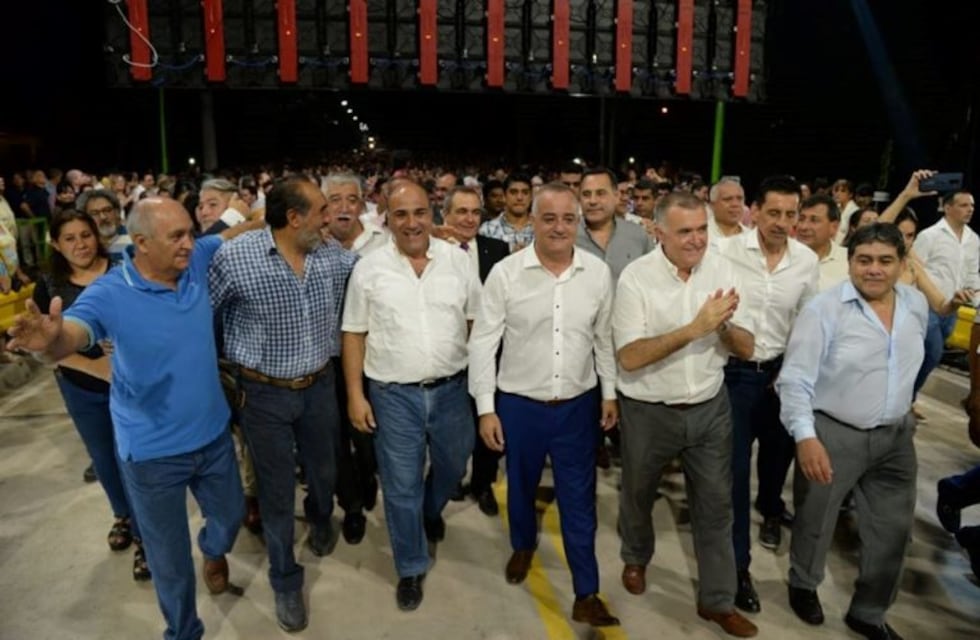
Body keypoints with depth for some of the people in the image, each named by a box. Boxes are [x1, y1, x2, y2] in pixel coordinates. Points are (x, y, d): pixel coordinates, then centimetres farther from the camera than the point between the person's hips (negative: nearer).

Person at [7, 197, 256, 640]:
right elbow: (70, 335, -38)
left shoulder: (200, 261, -9)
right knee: (170, 558, 15)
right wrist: (50, 341, -62)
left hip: (213, 434, 5)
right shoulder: (110, 294, -23)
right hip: (152, 452, -4)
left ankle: (214, 551, 65)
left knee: (230, 516, 28)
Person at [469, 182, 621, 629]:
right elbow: (483, 342, -8)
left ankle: (586, 594, 23)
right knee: (521, 487, 21)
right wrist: (485, 408, -8)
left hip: (579, 406, 1)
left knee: (579, 500, 9)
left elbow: (605, 338, 5)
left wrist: (610, 393, 7)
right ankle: (523, 546, 50)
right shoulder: (505, 273, -11)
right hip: (519, 405, 0)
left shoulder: (599, 273, -5)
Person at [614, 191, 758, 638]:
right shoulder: (636, 277, -16)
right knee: (638, 495, 19)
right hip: (649, 412, -2)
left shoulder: (722, 270, -6)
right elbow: (629, 357, -24)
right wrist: (695, 328, -31)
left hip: (710, 408, 3)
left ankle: (717, 600, 30)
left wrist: (724, 325, -25)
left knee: (716, 504, 11)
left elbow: (747, 348, -3)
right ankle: (635, 559, 49)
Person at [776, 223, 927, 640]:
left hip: (896, 436, 6)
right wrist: (805, 436, -30)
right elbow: (796, 379, -20)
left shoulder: (916, 305, 2)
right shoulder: (823, 310, -17)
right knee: (815, 521, 13)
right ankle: (803, 585, 43)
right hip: (833, 434, -5)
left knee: (893, 529, 15)